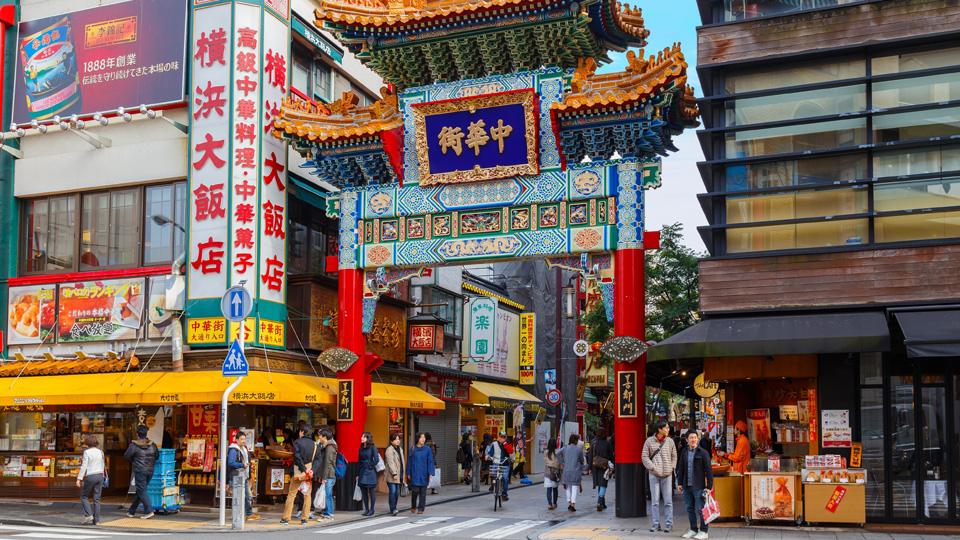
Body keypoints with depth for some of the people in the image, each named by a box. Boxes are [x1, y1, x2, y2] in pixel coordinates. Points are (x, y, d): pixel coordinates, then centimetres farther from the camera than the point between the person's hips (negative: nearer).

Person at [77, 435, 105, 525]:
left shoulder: (87, 452, -7)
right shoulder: (100, 452, 9)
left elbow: (84, 467, -10)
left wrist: (79, 479, -8)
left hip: (91, 476, -5)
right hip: (100, 475, 5)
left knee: (84, 496, 12)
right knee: (97, 498, 7)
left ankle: (88, 515, -4)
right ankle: (96, 520, 5)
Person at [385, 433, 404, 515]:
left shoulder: (400, 449, 17)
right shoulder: (389, 450, -10)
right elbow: (390, 463, -17)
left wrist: (402, 474, 19)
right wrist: (394, 474, -23)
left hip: (399, 475, 8)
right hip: (391, 475, -8)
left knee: (397, 492, 7)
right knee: (393, 491, -13)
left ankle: (393, 509, 15)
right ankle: (393, 509, -16)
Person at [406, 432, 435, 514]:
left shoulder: (427, 449, -1)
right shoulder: (412, 449, 0)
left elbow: (430, 462, -1)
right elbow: (409, 461, 5)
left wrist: (430, 473, -8)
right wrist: (408, 473, 4)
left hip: (424, 474, 1)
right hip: (414, 474, -1)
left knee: (423, 492, 4)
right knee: (415, 490, -6)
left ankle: (420, 508, 15)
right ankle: (413, 506, 18)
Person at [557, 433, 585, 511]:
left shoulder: (565, 448, 1)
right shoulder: (579, 449, -7)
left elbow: (557, 454, -9)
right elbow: (582, 460, 0)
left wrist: (561, 464, -2)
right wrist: (584, 455, 21)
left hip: (566, 470, 3)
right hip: (576, 471, -3)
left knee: (568, 487, 16)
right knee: (575, 487, 3)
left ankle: (569, 503, 11)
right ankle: (573, 505, -3)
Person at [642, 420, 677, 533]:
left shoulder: (670, 441, 6)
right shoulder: (649, 441, 0)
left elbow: (674, 456, 14)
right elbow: (644, 456, 1)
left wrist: (672, 467, 0)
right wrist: (652, 467, -8)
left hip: (667, 475, 1)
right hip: (654, 474, -1)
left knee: (668, 501, 2)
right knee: (655, 501, 3)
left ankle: (669, 524, 10)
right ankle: (656, 524, 10)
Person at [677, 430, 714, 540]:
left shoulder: (703, 453, -6)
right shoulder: (684, 452, 9)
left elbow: (709, 470, -6)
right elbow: (681, 468, 17)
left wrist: (709, 486, -9)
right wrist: (680, 483, 13)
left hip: (698, 487, -5)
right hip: (687, 486, 5)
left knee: (701, 509, -3)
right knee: (690, 509, 12)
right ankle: (693, 530, 23)